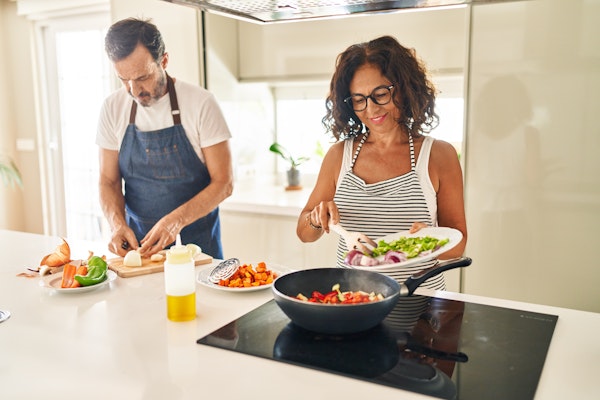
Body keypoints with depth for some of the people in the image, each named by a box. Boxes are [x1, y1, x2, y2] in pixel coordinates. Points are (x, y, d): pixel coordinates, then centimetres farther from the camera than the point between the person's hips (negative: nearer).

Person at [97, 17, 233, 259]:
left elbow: (223, 183, -9)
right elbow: (109, 181, 7)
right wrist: (118, 224, -12)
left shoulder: (200, 103, -9)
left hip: (197, 242, -3)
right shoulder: (112, 108, 1)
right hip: (138, 243, 3)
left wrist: (177, 220, -22)